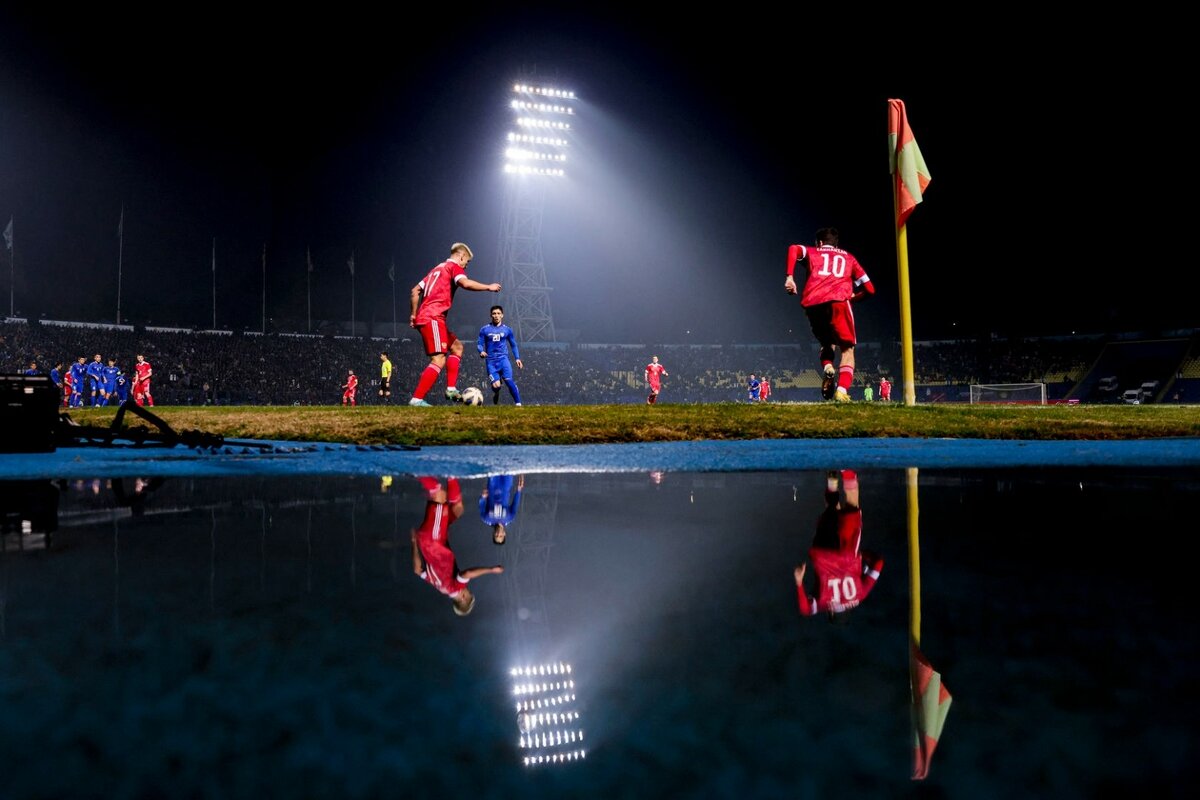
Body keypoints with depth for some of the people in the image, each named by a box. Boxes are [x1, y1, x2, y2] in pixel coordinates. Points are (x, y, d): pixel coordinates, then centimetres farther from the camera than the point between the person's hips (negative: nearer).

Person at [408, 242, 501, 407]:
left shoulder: (437, 269, 26)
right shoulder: (454, 267, 0)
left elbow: (415, 291, 24)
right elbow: (465, 283, -21)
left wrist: (414, 314, 25)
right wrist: (489, 287, -11)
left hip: (423, 317, 10)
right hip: (433, 318, -10)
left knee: (456, 346, 20)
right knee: (439, 360, -16)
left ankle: (451, 389, 11)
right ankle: (416, 399, -24)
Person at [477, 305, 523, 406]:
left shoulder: (507, 329, 9)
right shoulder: (484, 329, 6)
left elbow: (513, 345, 17)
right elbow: (479, 344, 5)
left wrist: (517, 358, 6)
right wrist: (481, 351, -17)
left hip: (503, 358, 0)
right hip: (491, 361, 0)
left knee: (509, 380, -22)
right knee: (496, 385, -12)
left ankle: (518, 403, -18)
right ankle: (495, 404, 19)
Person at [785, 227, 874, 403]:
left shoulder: (812, 252, 27)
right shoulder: (848, 258, 29)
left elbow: (794, 249, 3)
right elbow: (869, 289, 25)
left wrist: (790, 277, 1)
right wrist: (853, 297, 43)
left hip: (812, 304, 2)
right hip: (838, 300, -2)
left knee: (827, 343, 26)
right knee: (847, 348, 4)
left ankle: (827, 368, -4)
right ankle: (842, 389, -18)